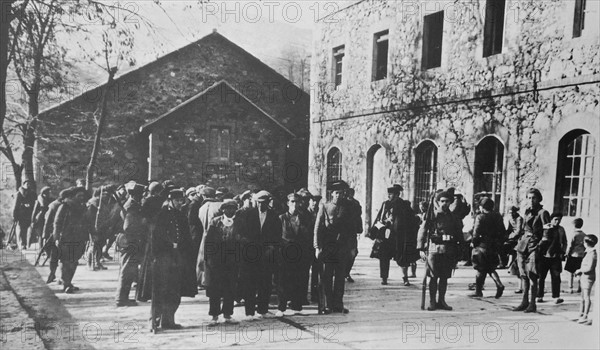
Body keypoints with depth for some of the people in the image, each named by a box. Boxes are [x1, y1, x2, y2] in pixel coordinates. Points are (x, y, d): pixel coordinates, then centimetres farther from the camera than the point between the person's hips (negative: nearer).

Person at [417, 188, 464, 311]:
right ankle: (432, 302, 8)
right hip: (434, 249, -3)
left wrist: (460, 252, 10)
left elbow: (459, 235, 15)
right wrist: (421, 249, -12)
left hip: (449, 251, 3)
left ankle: (441, 301, 20)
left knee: (444, 277, 9)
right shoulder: (432, 215, -1)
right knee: (434, 277, 0)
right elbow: (422, 231, -5)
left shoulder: (454, 218, 10)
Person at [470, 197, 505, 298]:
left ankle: (478, 291, 8)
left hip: (482, 246, -5)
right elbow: (502, 232, 9)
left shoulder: (480, 217, -12)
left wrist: (474, 243, 0)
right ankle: (499, 284, -1)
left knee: (481, 269, 4)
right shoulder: (498, 216, 6)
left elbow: (476, 233, -15)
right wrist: (499, 243, 14)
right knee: (491, 268, 18)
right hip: (494, 247, 5)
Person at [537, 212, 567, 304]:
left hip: (556, 257, 2)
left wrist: (562, 252, 6)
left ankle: (556, 297, 6)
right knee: (540, 276, 3)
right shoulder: (544, 228, -1)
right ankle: (539, 296, 12)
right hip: (543, 256, -2)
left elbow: (564, 242, 16)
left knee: (556, 277, 0)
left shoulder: (561, 230, 9)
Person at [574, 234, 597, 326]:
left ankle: (585, 316, -3)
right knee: (583, 296, 17)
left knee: (586, 297, -6)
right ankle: (581, 314, 26)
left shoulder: (592, 254, -19)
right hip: (584, 277, 10)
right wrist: (580, 272, 10)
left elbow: (589, 268, -24)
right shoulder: (589, 252, 12)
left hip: (588, 277, -10)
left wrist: (580, 270, -11)